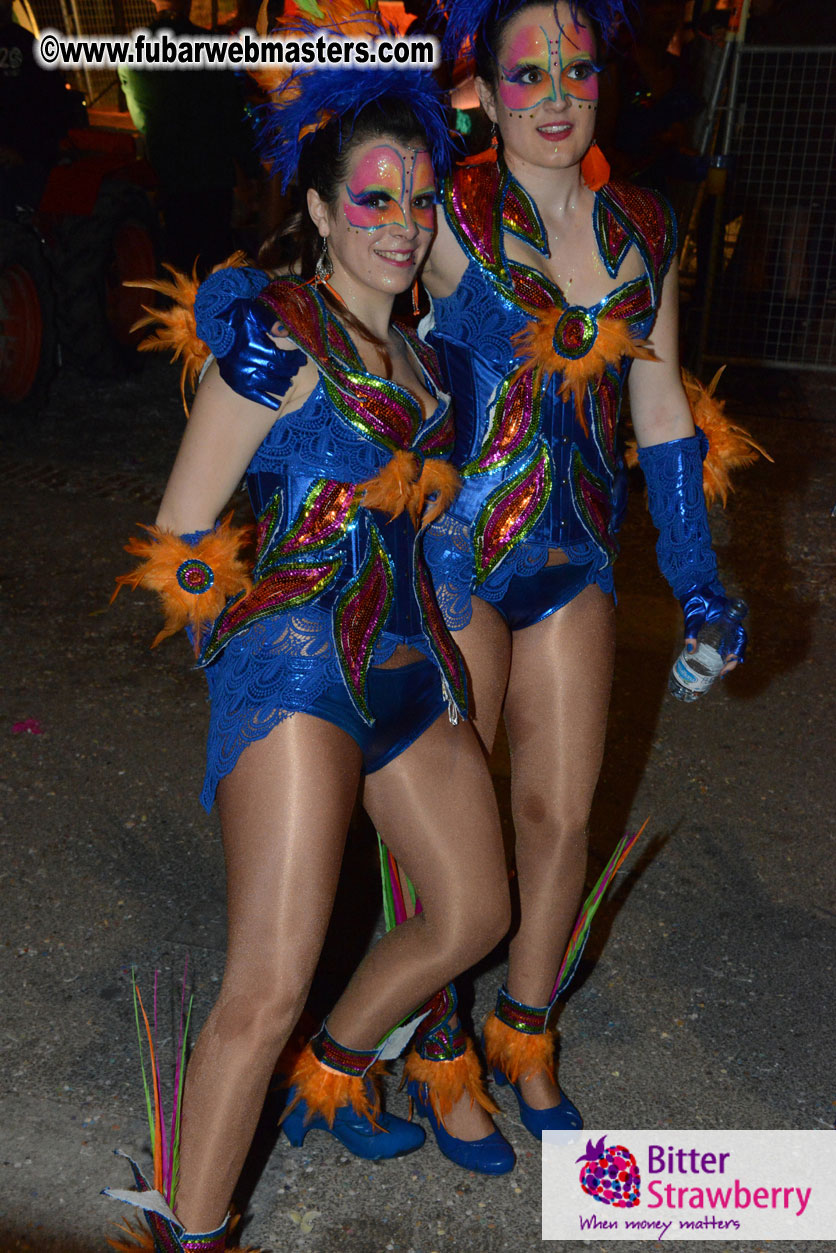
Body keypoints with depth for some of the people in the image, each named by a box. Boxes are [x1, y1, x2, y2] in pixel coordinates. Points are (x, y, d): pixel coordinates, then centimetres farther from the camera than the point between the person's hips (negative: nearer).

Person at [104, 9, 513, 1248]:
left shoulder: (407, 342, 15)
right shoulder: (280, 338, -9)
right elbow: (179, 531, -7)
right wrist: (235, 641, 3)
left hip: (407, 659, 9)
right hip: (299, 666, -8)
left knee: (475, 913, 18)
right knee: (270, 986, -13)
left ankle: (334, 1072, 42)